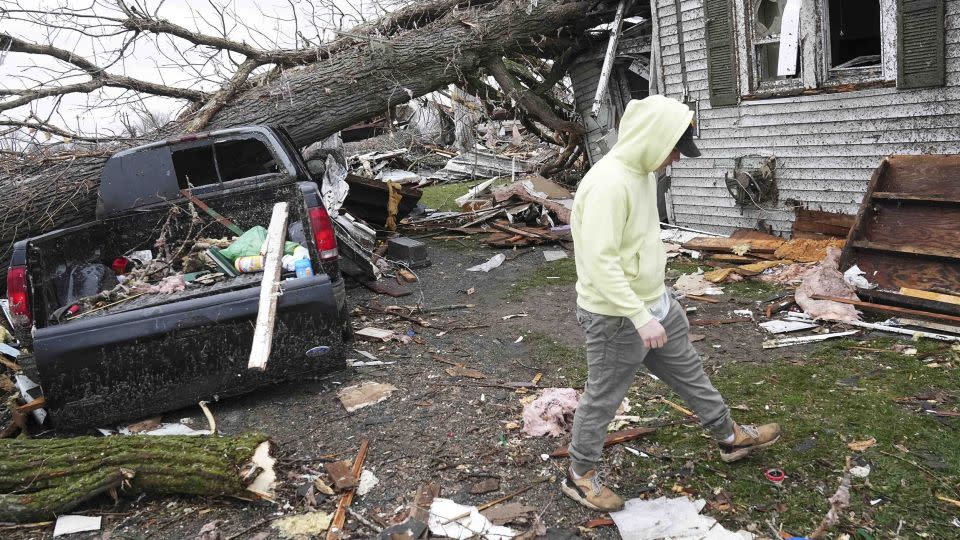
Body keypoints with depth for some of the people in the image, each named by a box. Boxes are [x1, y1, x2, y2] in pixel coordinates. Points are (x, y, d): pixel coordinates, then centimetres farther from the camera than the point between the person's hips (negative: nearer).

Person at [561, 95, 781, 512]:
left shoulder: (642, 171, 5)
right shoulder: (608, 183, -27)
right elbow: (600, 262, -30)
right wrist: (640, 317, -28)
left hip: (654, 304, 9)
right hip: (616, 317, -9)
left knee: (689, 371, 23)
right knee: (602, 399, 8)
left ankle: (730, 437, 44)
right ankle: (580, 476, 28)